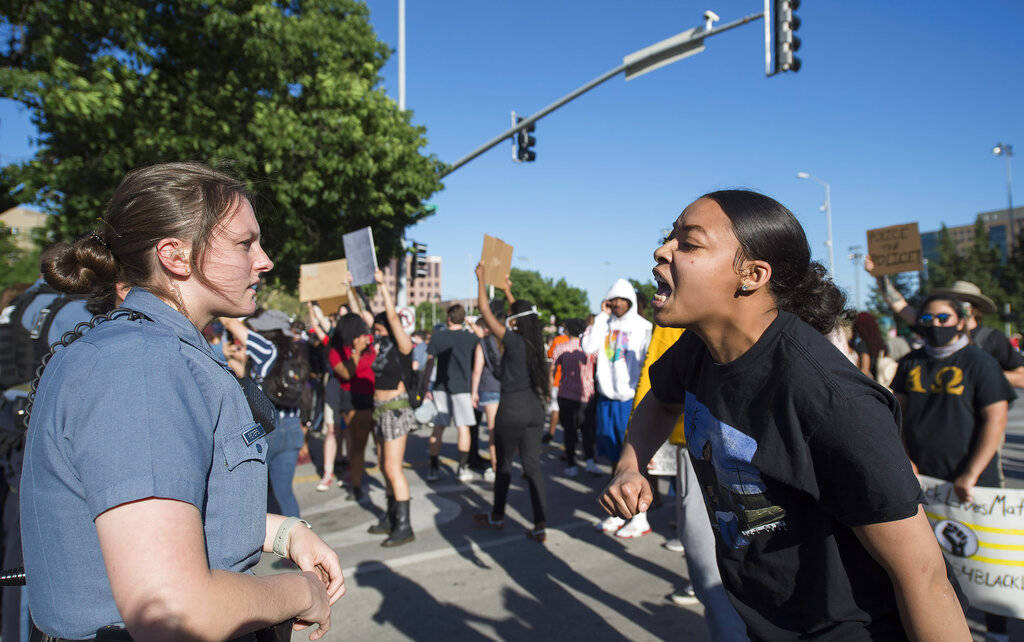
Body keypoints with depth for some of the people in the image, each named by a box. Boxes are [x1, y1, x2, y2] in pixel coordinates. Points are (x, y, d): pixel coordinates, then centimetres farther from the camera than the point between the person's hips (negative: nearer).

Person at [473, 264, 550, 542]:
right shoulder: (535, 343, 5)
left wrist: (481, 278, 3)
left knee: (503, 464, 11)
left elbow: (485, 309, -9)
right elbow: (522, 312, 24)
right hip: (535, 408, 6)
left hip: (512, 409, -6)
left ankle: (497, 516, 29)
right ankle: (540, 526, 6)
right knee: (532, 465, 7)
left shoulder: (513, 340, -13)